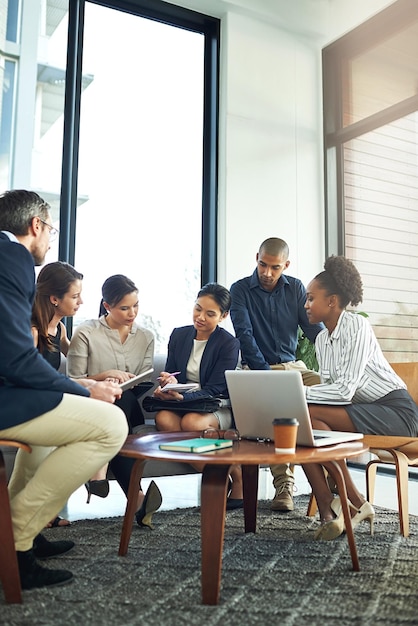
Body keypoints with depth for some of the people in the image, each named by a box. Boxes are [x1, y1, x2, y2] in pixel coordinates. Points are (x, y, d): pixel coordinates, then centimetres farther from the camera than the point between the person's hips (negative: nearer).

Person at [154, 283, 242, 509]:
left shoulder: (229, 344, -6)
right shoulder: (178, 335, 8)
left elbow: (214, 389, -14)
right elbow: (170, 373, 13)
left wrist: (182, 396, -32)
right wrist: (169, 382, -14)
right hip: (182, 403, 4)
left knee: (191, 422, -36)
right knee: (163, 419, -31)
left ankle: (237, 477, -13)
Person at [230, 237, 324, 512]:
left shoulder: (295, 288, 9)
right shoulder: (240, 290, 0)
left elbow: (314, 327, 1)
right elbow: (245, 335, -9)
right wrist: (265, 373, -18)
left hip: (294, 365, 4)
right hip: (258, 367, -3)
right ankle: (283, 483, -27)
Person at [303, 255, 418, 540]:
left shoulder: (357, 326, -15)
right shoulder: (321, 339, 10)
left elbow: (345, 390, -22)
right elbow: (330, 389, 6)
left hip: (395, 410, -8)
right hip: (362, 410, 8)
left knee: (310, 415, -27)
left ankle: (356, 504, -14)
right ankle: (329, 511, -16)